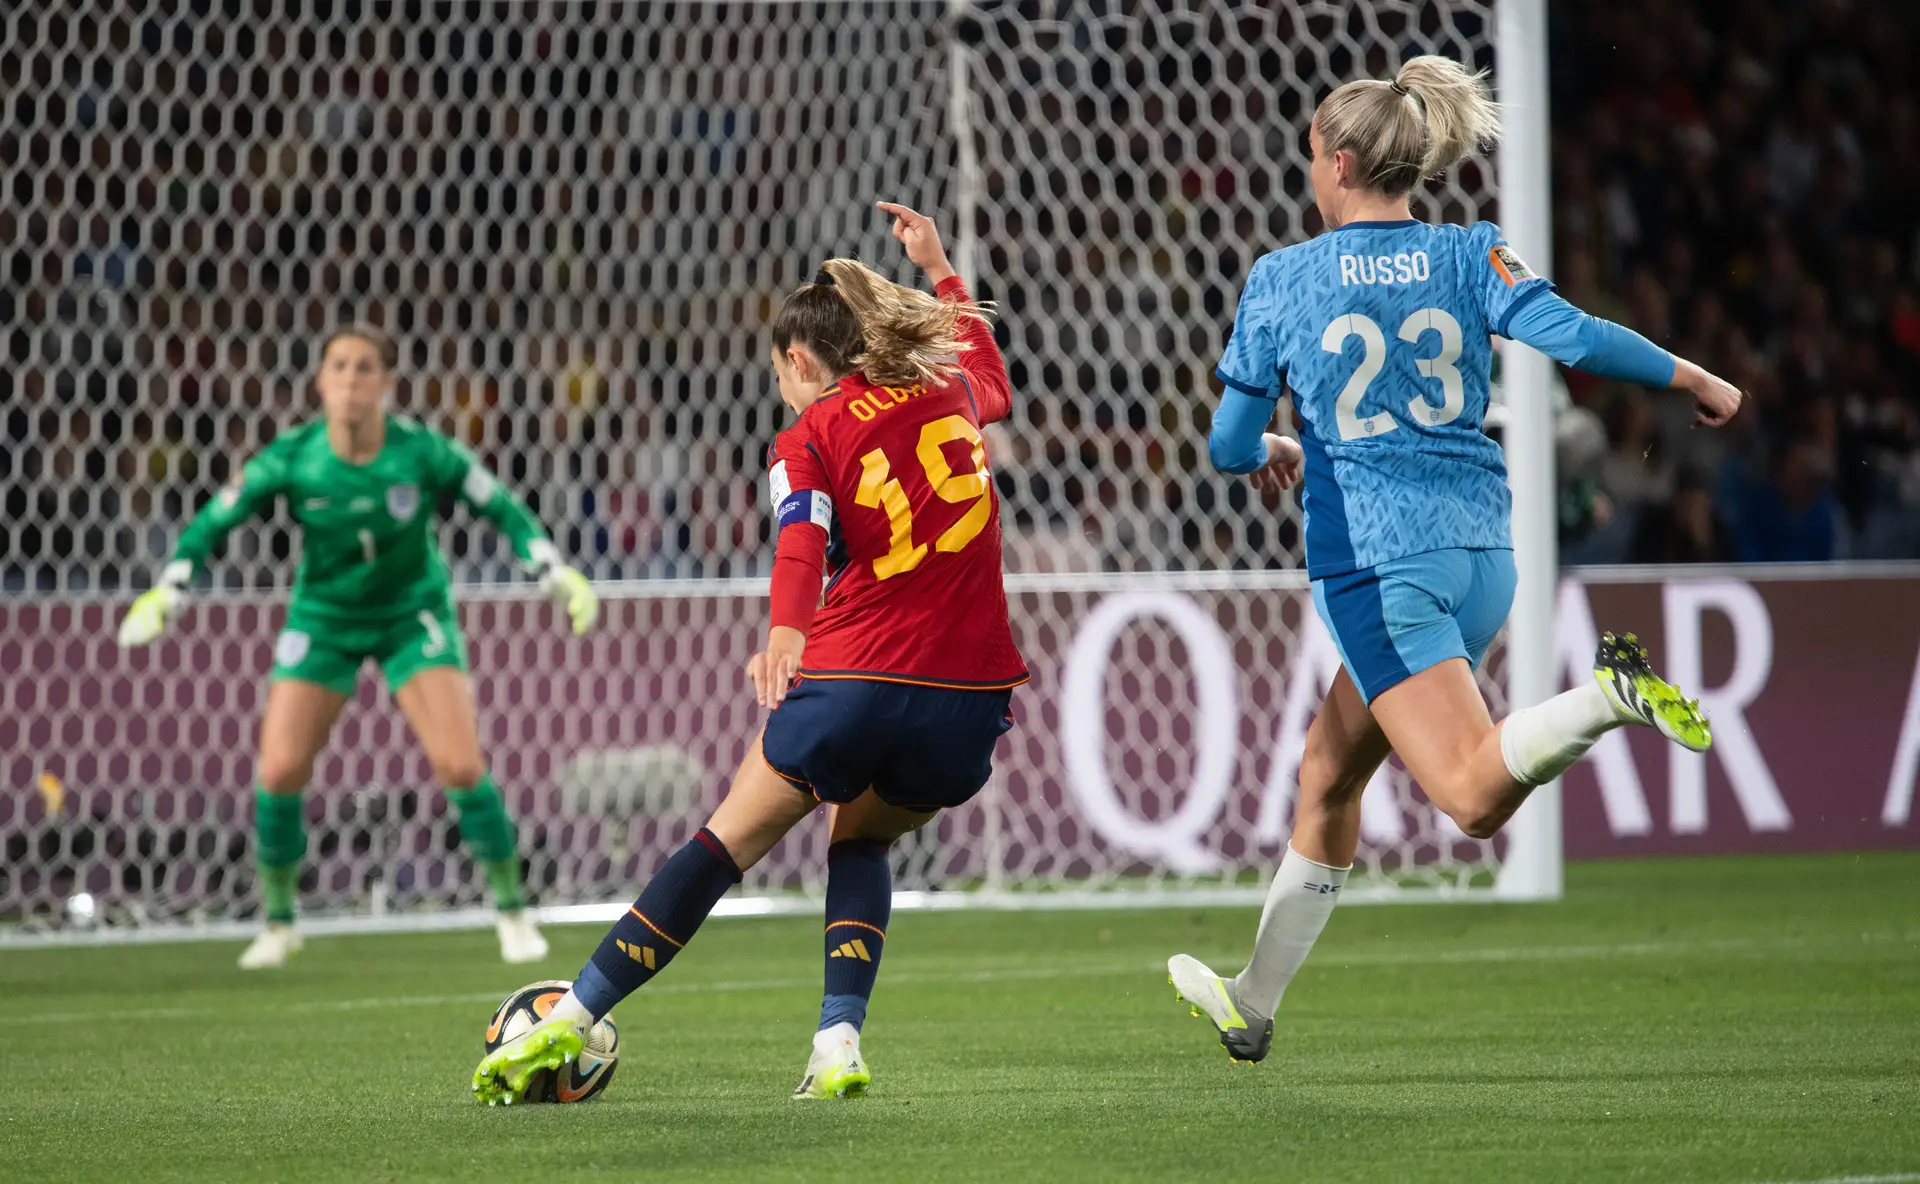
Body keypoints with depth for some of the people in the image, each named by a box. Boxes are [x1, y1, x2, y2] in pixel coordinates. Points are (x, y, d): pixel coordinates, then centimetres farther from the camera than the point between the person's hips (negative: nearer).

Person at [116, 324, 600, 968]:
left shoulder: (422, 451, -20)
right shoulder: (292, 458, -18)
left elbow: (501, 507, -8)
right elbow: (213, 522, -9)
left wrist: (559, 576, -13)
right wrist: (166, 593, -20)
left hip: (413, 614, -1)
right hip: (322, 620, 1)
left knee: (461, 767, -15)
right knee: (278, 771, -11)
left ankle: (512, 911, 4)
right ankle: (277, 921, 11)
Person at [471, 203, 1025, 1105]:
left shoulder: (808, 442, 2)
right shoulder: (949, 395, 15)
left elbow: (803, 540, -20)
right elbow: (993, 379, 41)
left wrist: (785, 635, -36)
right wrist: (939, 269, 52)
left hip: (853, 688, -4)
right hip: (970, 703, 4)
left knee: (731, 837, 10)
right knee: (860, 837, 28)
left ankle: (571, 1020, 9)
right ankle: (839, 1045, 10)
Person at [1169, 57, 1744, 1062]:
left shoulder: (1280, 280, 0)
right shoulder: (1470, 256, 4)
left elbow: (1229, 445, 5)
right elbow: (1569, 335, -12)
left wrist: (1270, 452, 29)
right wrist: (1694, 379, 1)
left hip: (1375, 558, -5)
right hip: (1480, 549, 5)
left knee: (1474, 797, -14)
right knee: (1327, 771, 19)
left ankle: (1608, 696, -41)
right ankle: (1252, 1005, 26)